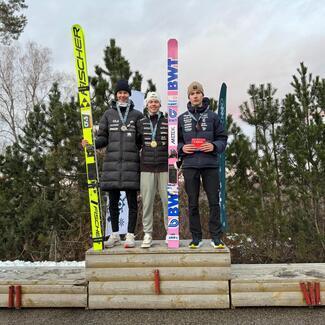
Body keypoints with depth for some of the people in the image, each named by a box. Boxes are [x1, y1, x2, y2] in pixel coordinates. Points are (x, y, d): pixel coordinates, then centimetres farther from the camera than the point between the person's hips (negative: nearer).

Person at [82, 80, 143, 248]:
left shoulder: (137, 115, 9)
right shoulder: (108, 114, 12)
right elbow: (103, 138, 11)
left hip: (131, 163, -2)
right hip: (112, 162, 2)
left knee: (132, 201, 0)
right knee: (113, 201, 8)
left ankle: (130, 235, 9)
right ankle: (115, 234, 19)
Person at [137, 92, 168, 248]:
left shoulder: (168, 122, 8)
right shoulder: (140, 123, 10)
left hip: (165, 168, 0)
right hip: (147, 168, 1)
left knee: (168, 201, -1)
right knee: (147, 202, 1)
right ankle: (147, 234, 9)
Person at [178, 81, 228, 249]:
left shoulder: (212, 116, 6)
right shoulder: (182, 118, 9)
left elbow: (222, 138, 7)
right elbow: (175, 141, 13)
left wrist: (214, 146, -12)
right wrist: (182, 148, -7)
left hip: (210, 164, -1)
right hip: (190, 165, 1)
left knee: (214, 201, 2)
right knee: (192, 203, 6)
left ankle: (216, 236, 14)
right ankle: (196, 237, 17)